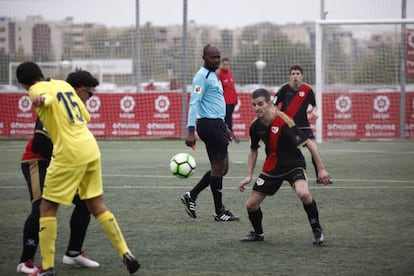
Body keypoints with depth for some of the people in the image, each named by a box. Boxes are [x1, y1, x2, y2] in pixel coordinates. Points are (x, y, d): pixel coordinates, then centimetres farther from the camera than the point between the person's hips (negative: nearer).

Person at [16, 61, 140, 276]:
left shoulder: (37, 89, -4)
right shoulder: (63, 84, 17)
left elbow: (47, 98, -30)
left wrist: (40, 100, -53)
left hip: (69, 154, -7)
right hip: (91, 148, 7)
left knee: (47, 208, 5)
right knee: (97, 206, 17)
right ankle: (126, 254, 14)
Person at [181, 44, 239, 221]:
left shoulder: (213, 75, 18)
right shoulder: (202, 76, -12)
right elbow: (194, 103, -19)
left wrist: (224, 127, 29)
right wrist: (191, 131, -26)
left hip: (216, 124, 10)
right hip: (209, 124, -10)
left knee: (221, 168, 12)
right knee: (218, 167, -4)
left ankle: (191, 196, 16)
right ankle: (219, 212, 2)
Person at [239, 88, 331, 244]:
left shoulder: (284, 122, -25)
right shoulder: (255, 126, -7)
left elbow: (309, 143, -20)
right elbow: (253, 151, 12)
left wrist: (321, 169, -20)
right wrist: (249, 176, 5)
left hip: (294, 165, -6)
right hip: (271, 167, 6)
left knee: (303, 193, -35)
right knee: (251, 204, 2)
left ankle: (317, 230, -12)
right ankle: (258, 233, 33)